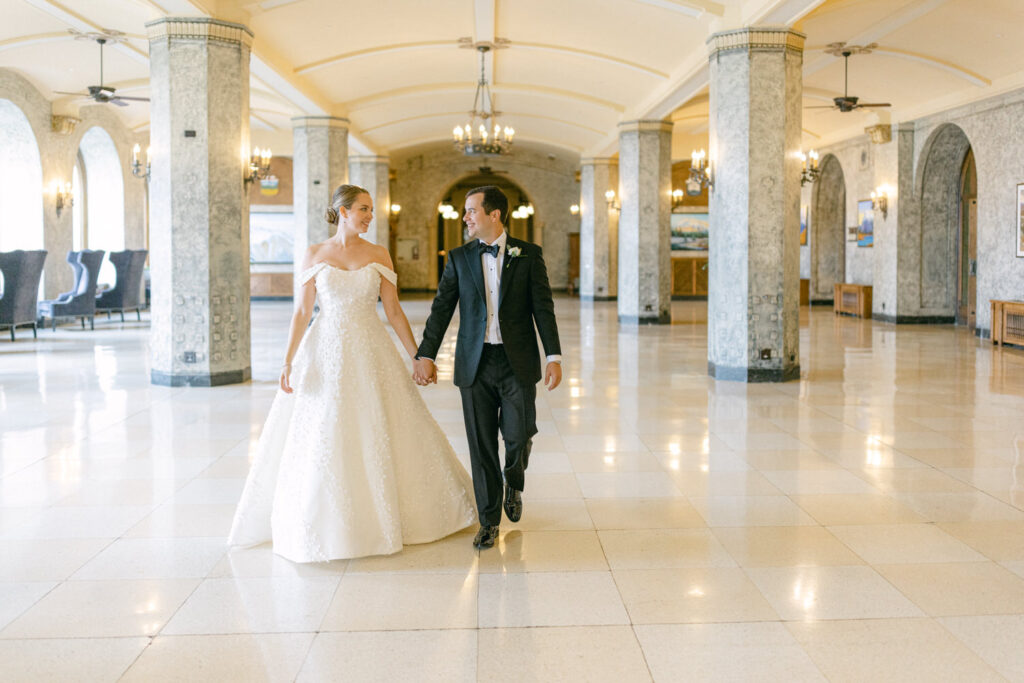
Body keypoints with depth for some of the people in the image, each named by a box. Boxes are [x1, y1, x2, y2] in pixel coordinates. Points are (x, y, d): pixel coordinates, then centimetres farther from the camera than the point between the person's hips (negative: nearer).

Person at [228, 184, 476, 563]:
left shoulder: (379, 255, 3)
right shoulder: (315, 255, 1)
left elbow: (393, 311, 4)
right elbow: (302, 311, 0)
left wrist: (418, 356, 0)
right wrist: (289, 360, -8)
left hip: (369, 353, 1)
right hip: (325, 353, -1)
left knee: (377, 438, 5)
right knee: (319, 442, 2)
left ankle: (380, 518, 22)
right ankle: (321, 523, 18)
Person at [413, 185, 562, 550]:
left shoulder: (528, 255, 1)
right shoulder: (459, 258, 6)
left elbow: (543, 309, -1)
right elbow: (441, 309, 5)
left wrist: (554, 356, -8)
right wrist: (426, 355, -2)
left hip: (517, 362, -1)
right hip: (475, 364, 2)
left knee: (518, 436, -3)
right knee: (481, 445, 4)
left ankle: (513, 484, 32)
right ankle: (489, 520, 18)